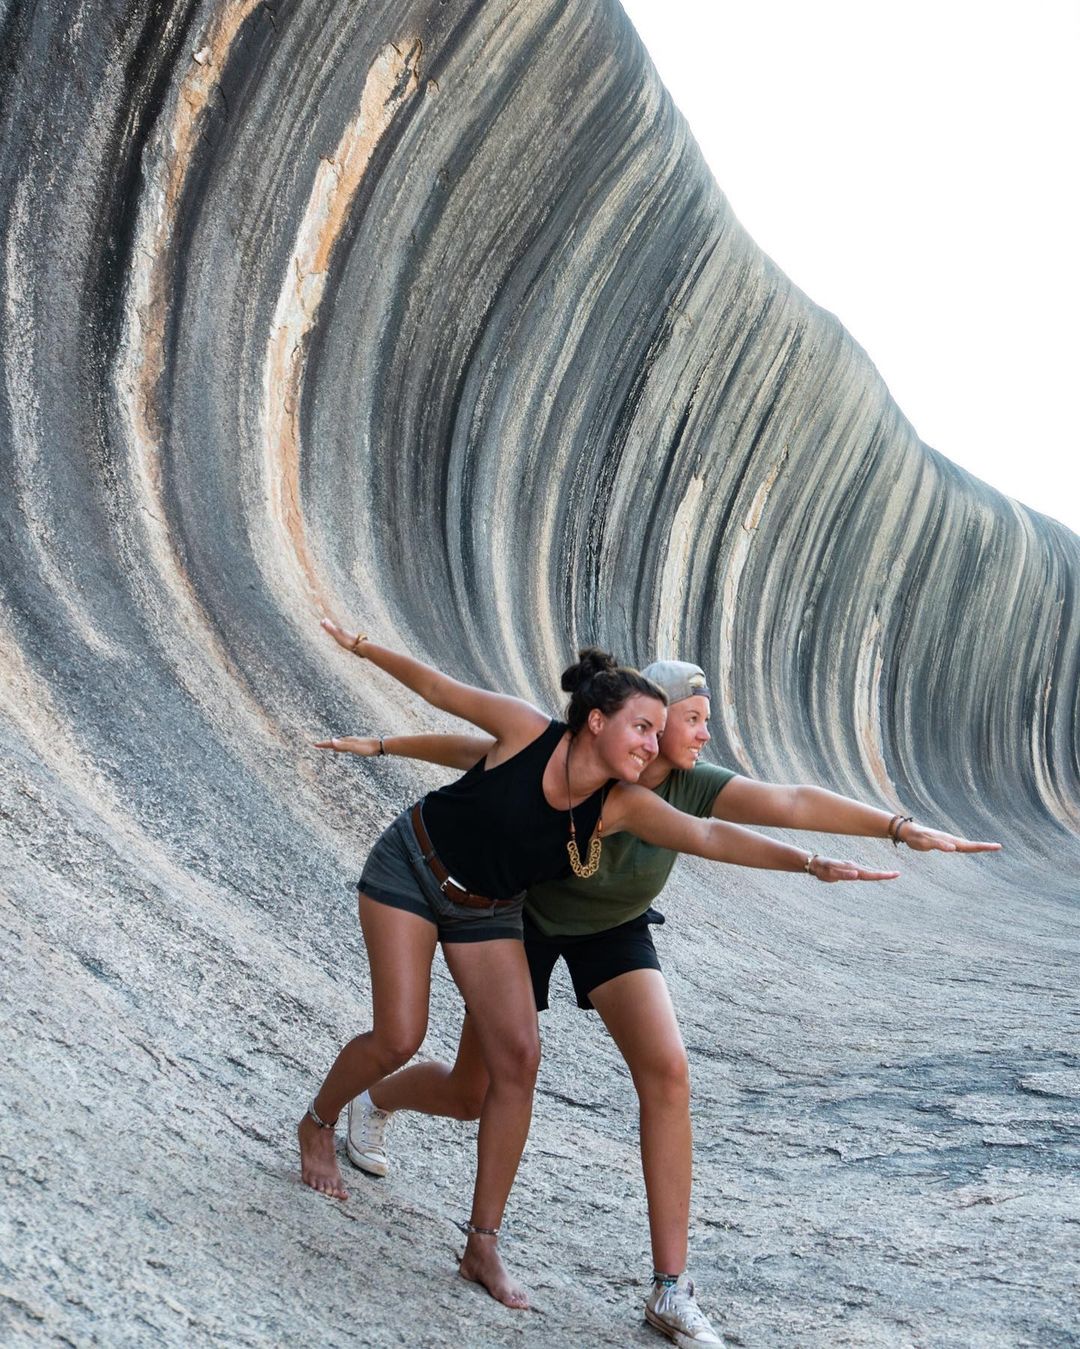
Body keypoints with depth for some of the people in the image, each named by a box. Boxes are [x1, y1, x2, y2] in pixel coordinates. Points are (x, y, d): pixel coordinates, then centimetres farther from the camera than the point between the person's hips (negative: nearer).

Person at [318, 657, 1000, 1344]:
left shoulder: (689, 784, -26)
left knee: (667, 1073, -22)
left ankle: (672, 1292, -15)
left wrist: (903, 827, -50)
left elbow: (796, 802, -39)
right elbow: (476, 750, -14)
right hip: (528, 916, -2)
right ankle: (375, 1098, 46)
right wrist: (382, 744, -4)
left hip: (613, 928, 2)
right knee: (470, 1096, 6)